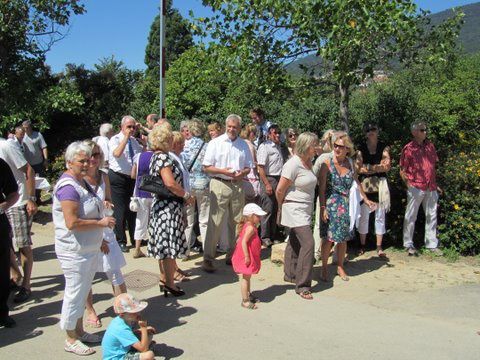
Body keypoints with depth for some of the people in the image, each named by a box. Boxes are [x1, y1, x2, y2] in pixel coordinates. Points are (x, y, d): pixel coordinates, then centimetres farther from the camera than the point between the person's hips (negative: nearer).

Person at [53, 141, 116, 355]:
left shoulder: (82, 182, 9)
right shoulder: (68, 187, -21)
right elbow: (72, 223, -28)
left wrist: (99, 238, 17)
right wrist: (101, 222, -19)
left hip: (90, 248, 10)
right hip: (75, 251, -9)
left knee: (83, 291, 20)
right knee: (75, 293, 4)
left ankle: (79, 331, 35)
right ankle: (71, 340, 20)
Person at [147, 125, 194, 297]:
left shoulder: (156, 156, 13)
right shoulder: (163, 157, -18)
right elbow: (170, 183, -27)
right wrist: (187, 196, -13)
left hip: (161, 206, 10)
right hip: (169, 207, -10)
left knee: (164, 244, 16)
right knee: (170, 245, -3)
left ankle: (164, 279, 26)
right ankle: (169, 284, 5)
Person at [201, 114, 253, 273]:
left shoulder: (244, 145, 11)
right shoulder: (215, 143, 0)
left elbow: (248, 167, 16)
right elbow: (206, 167, -2)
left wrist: (242, 173, -6)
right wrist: (223, 171, -16)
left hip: (238, 185, 4)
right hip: (220, 184, -4)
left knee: (236, 222, 10)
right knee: (215, 222, -7)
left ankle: (232, 255, 24)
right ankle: (208, 258, -1)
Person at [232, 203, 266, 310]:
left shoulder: (249, 226, 10)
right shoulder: (250, 228, -20)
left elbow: (239, 240, 16)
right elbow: (243, 242, -26)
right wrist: (246, 256, -26)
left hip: (250, 257, 10)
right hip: (246, 257, -10)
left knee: (247, 277, 22)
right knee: (245, 278, -3)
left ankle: (248, 295, 36)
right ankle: (245, 301, 4)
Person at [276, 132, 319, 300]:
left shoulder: (308, 162, 8)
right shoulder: (293, 164, -19)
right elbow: (280, 190, -16)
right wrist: (282, 207, 0)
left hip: (305, 209, 9)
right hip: (295, 209, -9)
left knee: (295, 242, 19)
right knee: (308, 243, -14)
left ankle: (290, 275, 34)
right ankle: (302, 285, -6)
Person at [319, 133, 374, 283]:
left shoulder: (350, 164, 4)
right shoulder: (327, 164, -8)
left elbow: (357, 183, 18)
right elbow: (322, 188, -10)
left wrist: (365, 199, 21)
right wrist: (322, 208, -16)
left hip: (345, 206, 4)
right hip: (330, 205, -4)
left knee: (343, 238, 10)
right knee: (329, 238, -1)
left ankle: (340, 267, 25)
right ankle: (324, 268, 14)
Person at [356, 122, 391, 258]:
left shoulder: (383, 147, 6)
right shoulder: (361, 148, 3)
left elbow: (387, 167, -4)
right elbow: (358, 168, -7)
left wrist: (368, 167, -12)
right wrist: (378, 167, -12)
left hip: (380, 185, 1)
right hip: (365, 185, -1)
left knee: (380, 216, 3)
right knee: (364, 216, 3)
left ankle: (379, 248, 10)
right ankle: (362, 245, 16)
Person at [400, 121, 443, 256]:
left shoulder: (430, 146, 9)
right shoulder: (408, 148, -5)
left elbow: (433, 166, 17)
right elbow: (402, 171, -3)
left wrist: (435, 184, 15)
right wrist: (408, 184, -11)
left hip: (430, 188, 5)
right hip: (416, 188, -5)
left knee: (431, 216, 10)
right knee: (410, 216, 4)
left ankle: (432, 244, 21)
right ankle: (409, 245, 14)